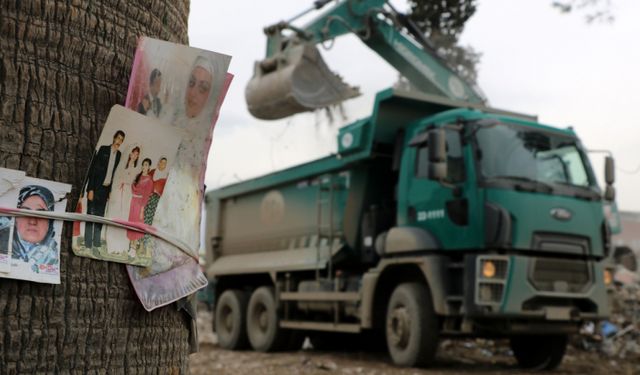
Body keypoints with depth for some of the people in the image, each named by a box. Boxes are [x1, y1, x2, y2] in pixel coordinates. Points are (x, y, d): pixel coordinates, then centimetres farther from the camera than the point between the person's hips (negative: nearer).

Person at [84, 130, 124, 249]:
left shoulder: (119, 154, 7)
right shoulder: (103, 149, -6)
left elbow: (114, 172, 9)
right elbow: (92, 169, -8)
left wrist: (111, 191, 5)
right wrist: (90, 189, -13)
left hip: (106, 189, 4)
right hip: (95, 187, -4)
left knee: (100, 215, 8)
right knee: (90, 214, -1)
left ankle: (96, 241, 13)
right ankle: (88, 243, 2)